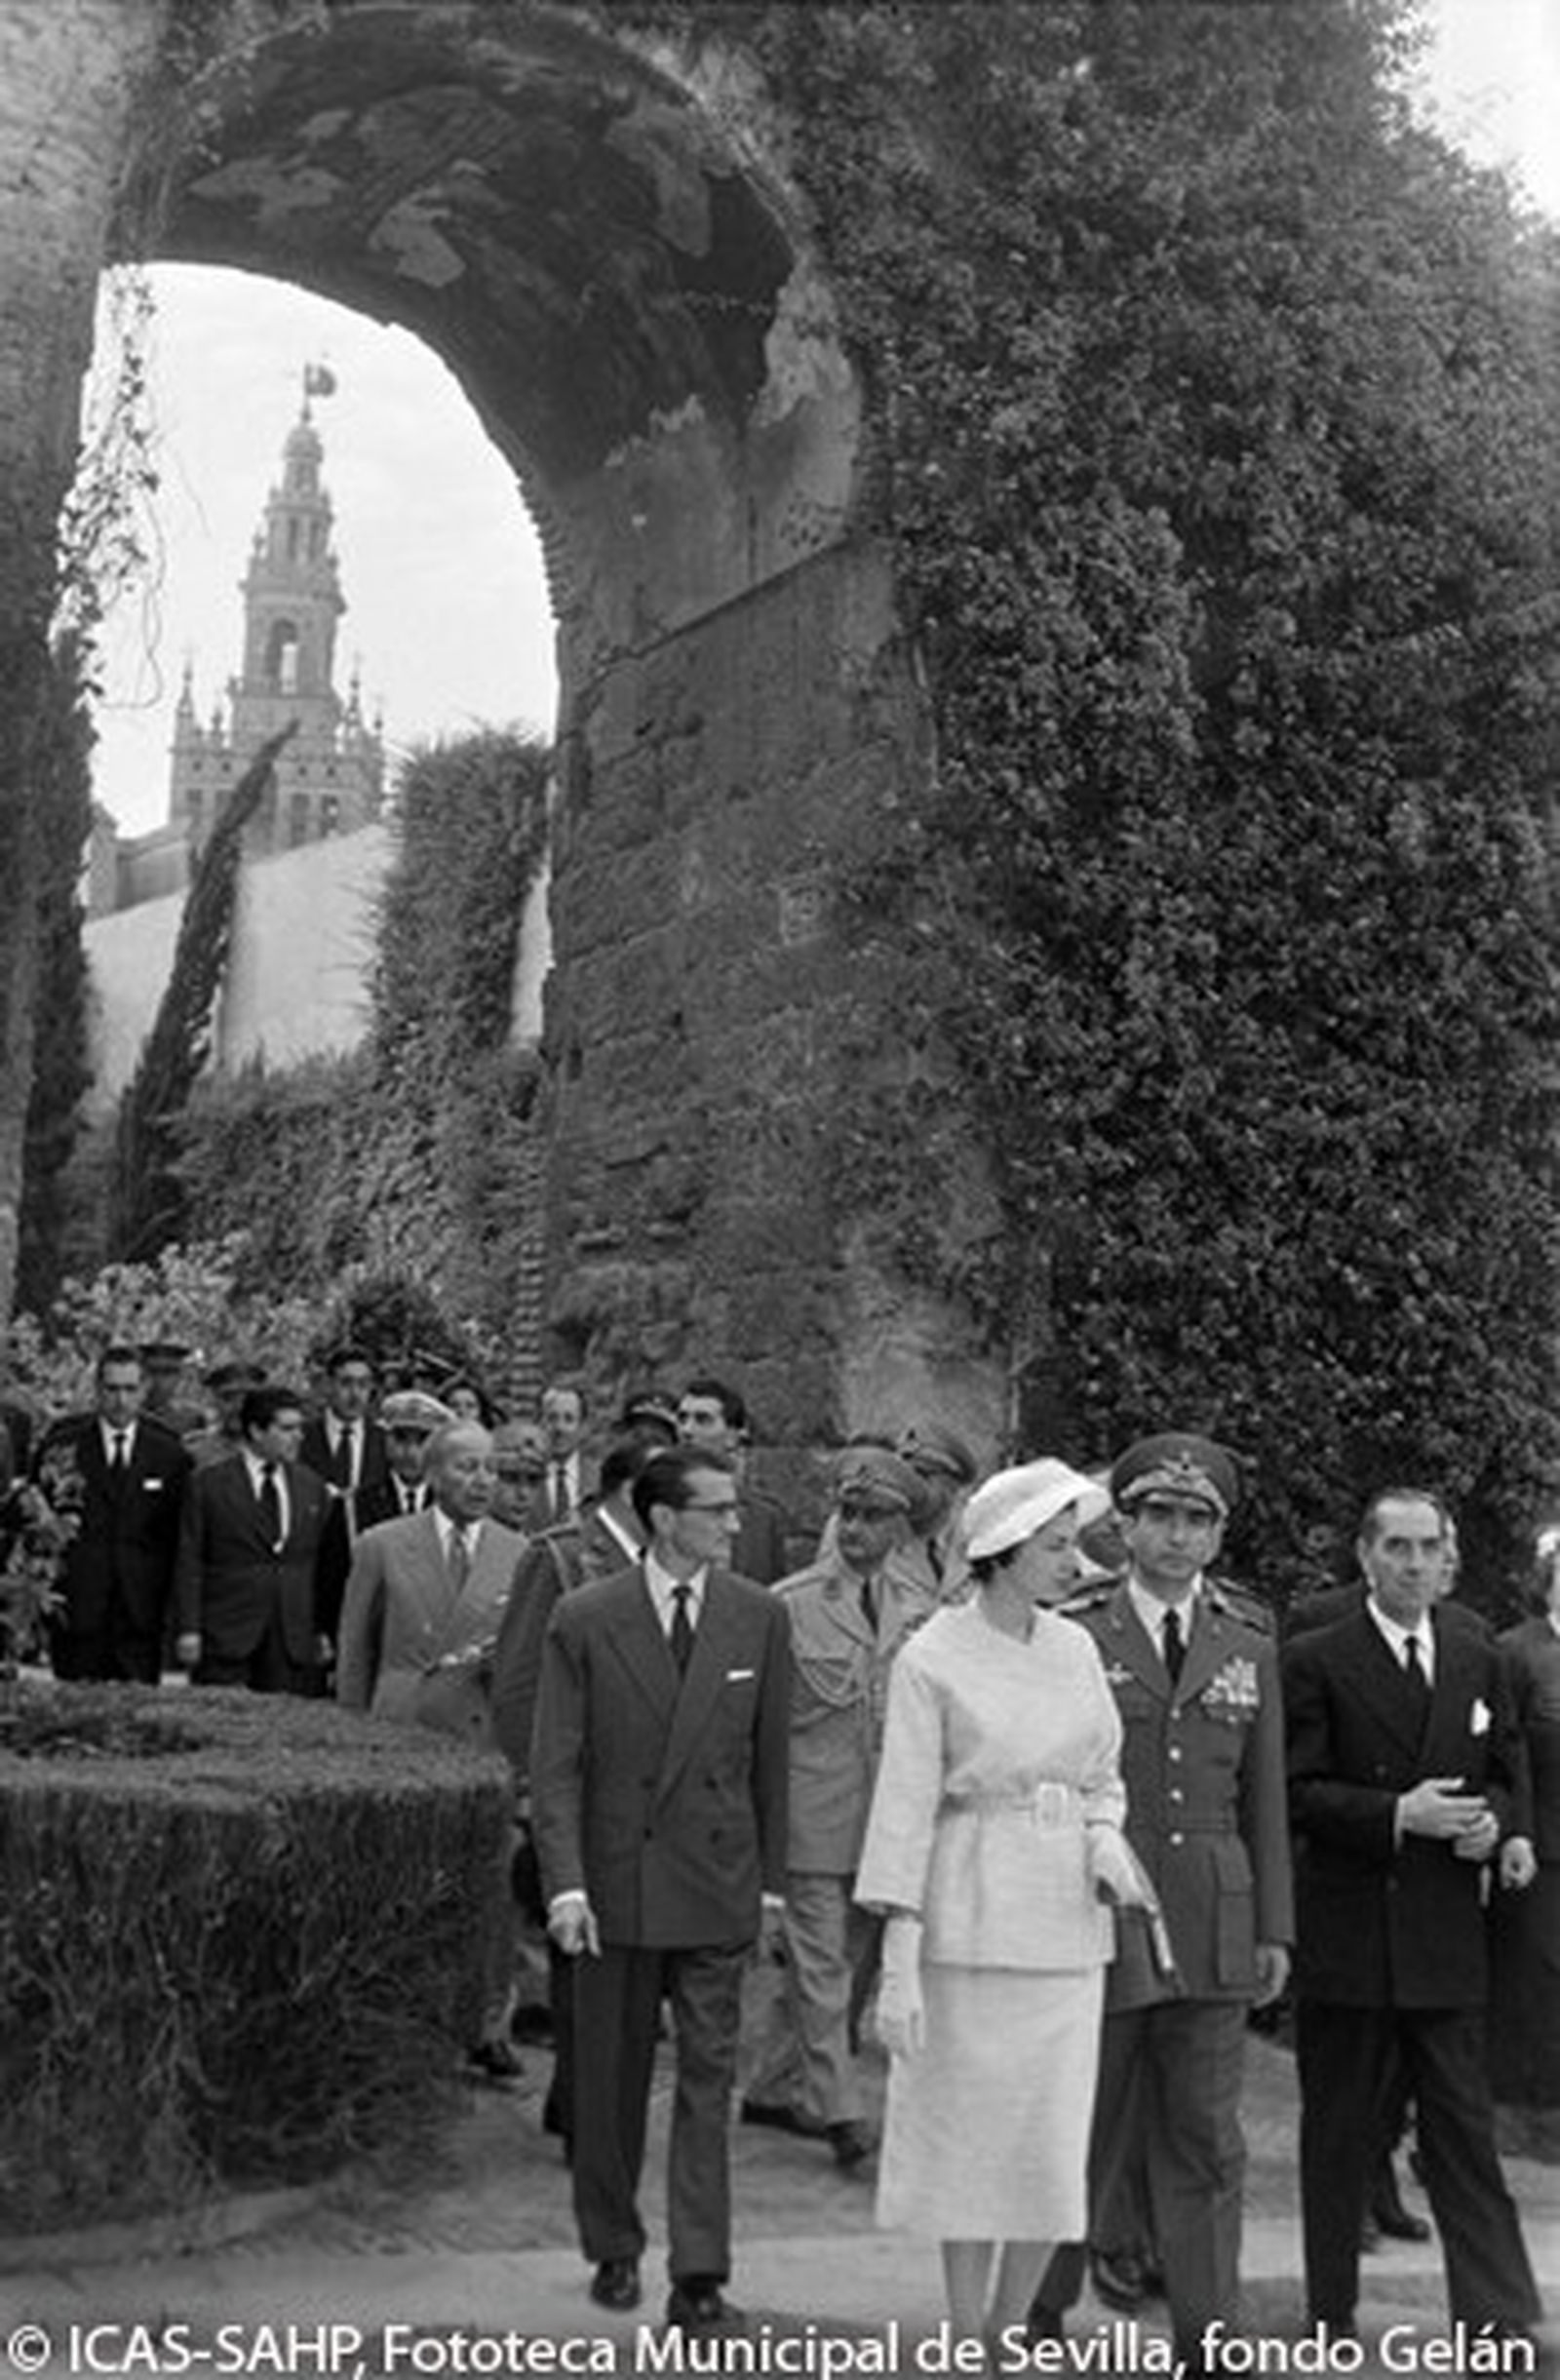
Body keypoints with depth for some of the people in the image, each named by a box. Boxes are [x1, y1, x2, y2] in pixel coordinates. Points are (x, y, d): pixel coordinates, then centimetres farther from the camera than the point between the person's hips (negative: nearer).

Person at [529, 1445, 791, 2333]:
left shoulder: (761, 1618, 1)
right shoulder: (586, 1621, -5)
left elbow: (771, 1759, 7)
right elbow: (556, 1764, -5)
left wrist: (772, 1877, 8)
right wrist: (565, 1883, -12)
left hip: (717, 1883, 1)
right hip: (616, 1882, -1)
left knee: (708, 2081, -1)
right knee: (611, 2082, 11)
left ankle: (700, 2278, 3)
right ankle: (615, 2250, 28)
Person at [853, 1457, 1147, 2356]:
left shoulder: (1075, 1649, 8)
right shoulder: (932, 1659, -8)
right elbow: (905, 1809, -10)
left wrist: (1104, 1836, -5)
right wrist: (899, 1962, -14)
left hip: (1069, 1924, 5)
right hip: (970, 1921, -5)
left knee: (1054, 2149, 5)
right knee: (971, 2142, 3)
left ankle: (1011, 2334, 21)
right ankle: (966, 2338, 18)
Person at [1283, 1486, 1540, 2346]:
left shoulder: (1478, 1661, 11)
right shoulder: (1314, 1661, -3)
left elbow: (1507, 1777, 16)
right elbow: (1298, 1793, -8)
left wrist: (1493, 1822, -5)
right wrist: (1398, 1815, -19)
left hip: (1447, 1935, 3)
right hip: (1344, 1935, -3)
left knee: (1464, 2128, 1)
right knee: (1336, 2129, 8)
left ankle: (1498, 2318, 0)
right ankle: (1333, 2316, 18)